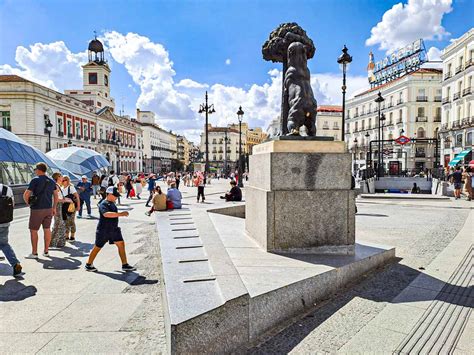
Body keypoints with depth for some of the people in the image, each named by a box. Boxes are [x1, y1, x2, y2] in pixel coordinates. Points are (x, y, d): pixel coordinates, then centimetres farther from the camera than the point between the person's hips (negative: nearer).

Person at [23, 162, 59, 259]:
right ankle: (46, 251, 16)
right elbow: (56, 196, 10)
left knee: (33, 230, 5)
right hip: (48, 208, 6)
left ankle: (34, 253, 8)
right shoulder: (51, 181, 7)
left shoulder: (35, 180, -11)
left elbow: (26, 195, -15)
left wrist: (28, 203, 3)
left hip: (37, 209, -6)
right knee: (47, 229, 10)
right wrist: (54, 208, 16)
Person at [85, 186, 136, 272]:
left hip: (114, 229, 8)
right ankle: (88, 265, 26)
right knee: (97, 247, 6)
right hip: (103, 230, -7)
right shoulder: (103, 204, -18)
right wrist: (121, 214, -41)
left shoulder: (112, 203, 8)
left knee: (121, 244, 1)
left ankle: (125, 265, 7)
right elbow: (106, 214, -38)